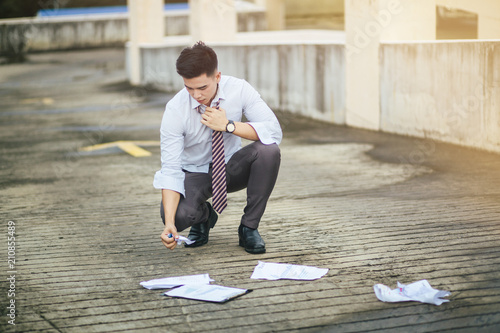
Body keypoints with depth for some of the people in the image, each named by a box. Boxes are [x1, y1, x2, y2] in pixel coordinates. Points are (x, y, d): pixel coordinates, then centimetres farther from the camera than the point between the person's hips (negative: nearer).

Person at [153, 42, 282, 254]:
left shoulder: (239, 89, -19)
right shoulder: (175, 110, -23)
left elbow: (275, 132, -23)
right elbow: (171, 169, -25)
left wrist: (228, 125, -32)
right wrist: (170, 224, -38)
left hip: (232, 167, 2)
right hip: (195, 174, -1)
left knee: (269, 151, -30)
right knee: (179, 214, -33)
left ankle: (249, 227, -12)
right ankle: (204, 215, 8)